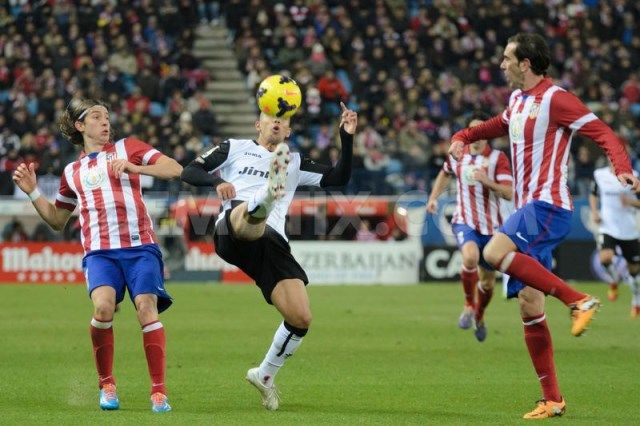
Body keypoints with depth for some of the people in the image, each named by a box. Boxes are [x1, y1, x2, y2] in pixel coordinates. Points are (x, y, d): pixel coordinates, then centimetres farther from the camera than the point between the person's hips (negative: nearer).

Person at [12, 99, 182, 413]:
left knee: (147, 309, -17)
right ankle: (106, 384, -7)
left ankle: (159, 392, -10)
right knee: (103, 306, -24)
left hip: (139, 246, -1)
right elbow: (57, 221, 30)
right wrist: (33, 192, 16)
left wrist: (133, 167, -9)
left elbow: (175, 170, 3)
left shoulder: (128, 147, 13)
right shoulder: (72, 172, 22)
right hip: (99, 251, 1)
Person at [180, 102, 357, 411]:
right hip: (232, 232, -4)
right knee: (249, 215, -43)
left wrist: (347, 138, 10)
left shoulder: (294, 163, 30)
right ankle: (267, 196, -82)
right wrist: (216, 182, -4)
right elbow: (189, 172, 17)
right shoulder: (235, 148, 24)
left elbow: (338, 179, 22)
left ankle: (265, 375, 14)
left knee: (301, 318, -7)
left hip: (272, 243, 4)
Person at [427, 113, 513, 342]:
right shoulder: (458, 156, 3)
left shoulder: (498, 158, -7)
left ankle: (479, 316, 40)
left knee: (488, 280, 11)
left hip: (490, 225, 0)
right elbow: (445, 174, 27)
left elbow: (509, 193, -16)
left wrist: (486, 180, -29)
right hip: (464, 222, 0)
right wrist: (433, 197, 18)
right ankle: (468, 305, -10)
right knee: (470, 257, -32)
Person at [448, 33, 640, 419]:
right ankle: (552, 399, 6)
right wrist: (463, 137, 25)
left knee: (496, 252, -31)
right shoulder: (517, 99, 16)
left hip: (549, 205, -8)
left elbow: (603, 133, -16)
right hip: (529, 210, 8)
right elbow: (500, 125, 39)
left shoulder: (555, 98, -10)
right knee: (530, 307, 3)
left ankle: (578, 299, -24)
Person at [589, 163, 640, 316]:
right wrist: (594, 211, 3)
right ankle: (614, 281, 7)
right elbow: (593, 195, 19)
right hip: (608, 227, 0)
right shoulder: (599, 175, 1)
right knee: (605, 258, -26)